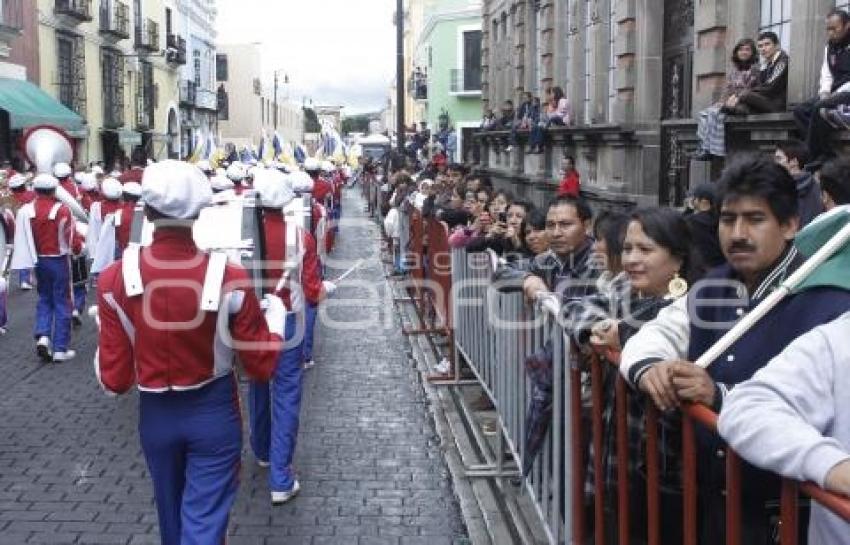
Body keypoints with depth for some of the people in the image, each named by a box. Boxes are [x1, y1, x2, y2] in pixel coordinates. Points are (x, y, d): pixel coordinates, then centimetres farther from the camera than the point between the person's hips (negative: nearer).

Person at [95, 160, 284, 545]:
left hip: (155, 415, 3)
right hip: (214, 413, -2)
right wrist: (275, 317, 6)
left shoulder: (116, 280, -16)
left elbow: (114, 380, -11)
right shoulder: (230, 278, -20)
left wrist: (106, 337, 8)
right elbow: (262, 367, -11)